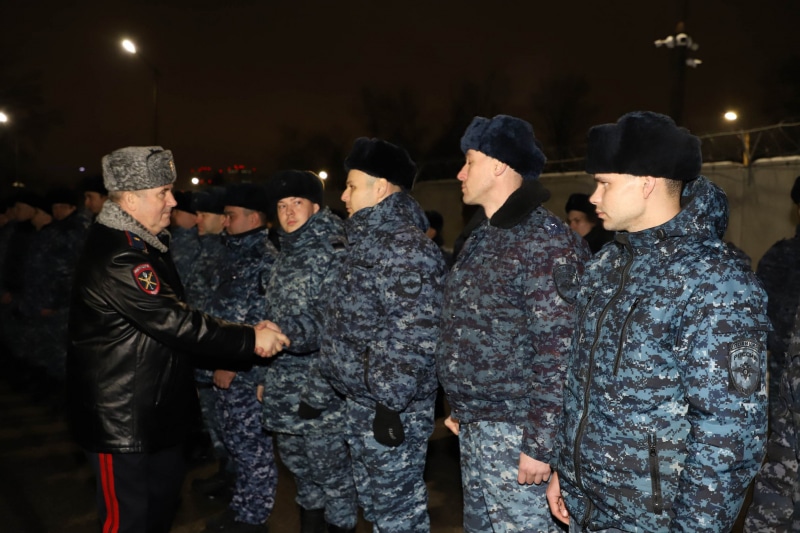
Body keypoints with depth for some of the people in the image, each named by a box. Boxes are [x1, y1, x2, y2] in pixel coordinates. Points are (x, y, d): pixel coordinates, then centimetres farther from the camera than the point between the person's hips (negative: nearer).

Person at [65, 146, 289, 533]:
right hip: (121, 417, -10)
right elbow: (176, 323, -29)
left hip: (157, 406, 10)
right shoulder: (116, 259, -26)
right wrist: (250, 339, -24)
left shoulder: (144, 245, 8)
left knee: (165, 492, 22)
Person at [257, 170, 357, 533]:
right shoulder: (284, 257, 13)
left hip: (321, 390, -7)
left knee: (331, 474, 5)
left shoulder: (334, 254, -11)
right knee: (299, 469, 20)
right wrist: (267, 376, 19)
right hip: (282, 390, 8)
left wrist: (290, 332, -27)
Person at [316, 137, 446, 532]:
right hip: (360, 401, 10)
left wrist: (389, 403, -23)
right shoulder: (367, 242, 13)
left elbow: (413, 338, -25)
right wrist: (323, 385, 21)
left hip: (390, 407, -10)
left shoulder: (407, 248, -19)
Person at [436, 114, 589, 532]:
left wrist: (540, 444, -21)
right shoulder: (480, 239, 11)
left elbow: (560, 353, -21)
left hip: (514, 433, -9)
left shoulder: (546, 241, -17)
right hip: (475, 428, 9)